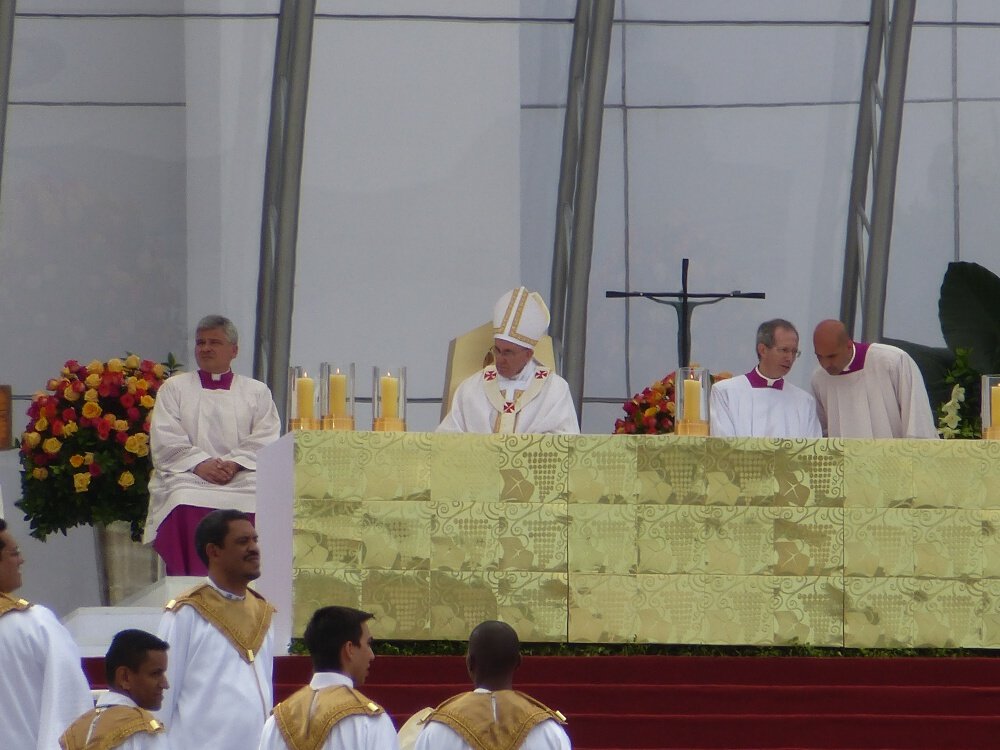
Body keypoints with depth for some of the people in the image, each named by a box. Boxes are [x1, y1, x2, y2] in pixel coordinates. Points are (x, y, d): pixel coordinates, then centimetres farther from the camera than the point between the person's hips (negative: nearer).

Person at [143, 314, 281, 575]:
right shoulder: (174, 388, 21)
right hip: (189, 479, 0)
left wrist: (235, 464, -11)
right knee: (186, 509, -35)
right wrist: (200, 464, -11)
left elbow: (266, 439, 7)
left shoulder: (257, 392, 22)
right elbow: (165, 441, 6)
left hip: (243, 478, 0)